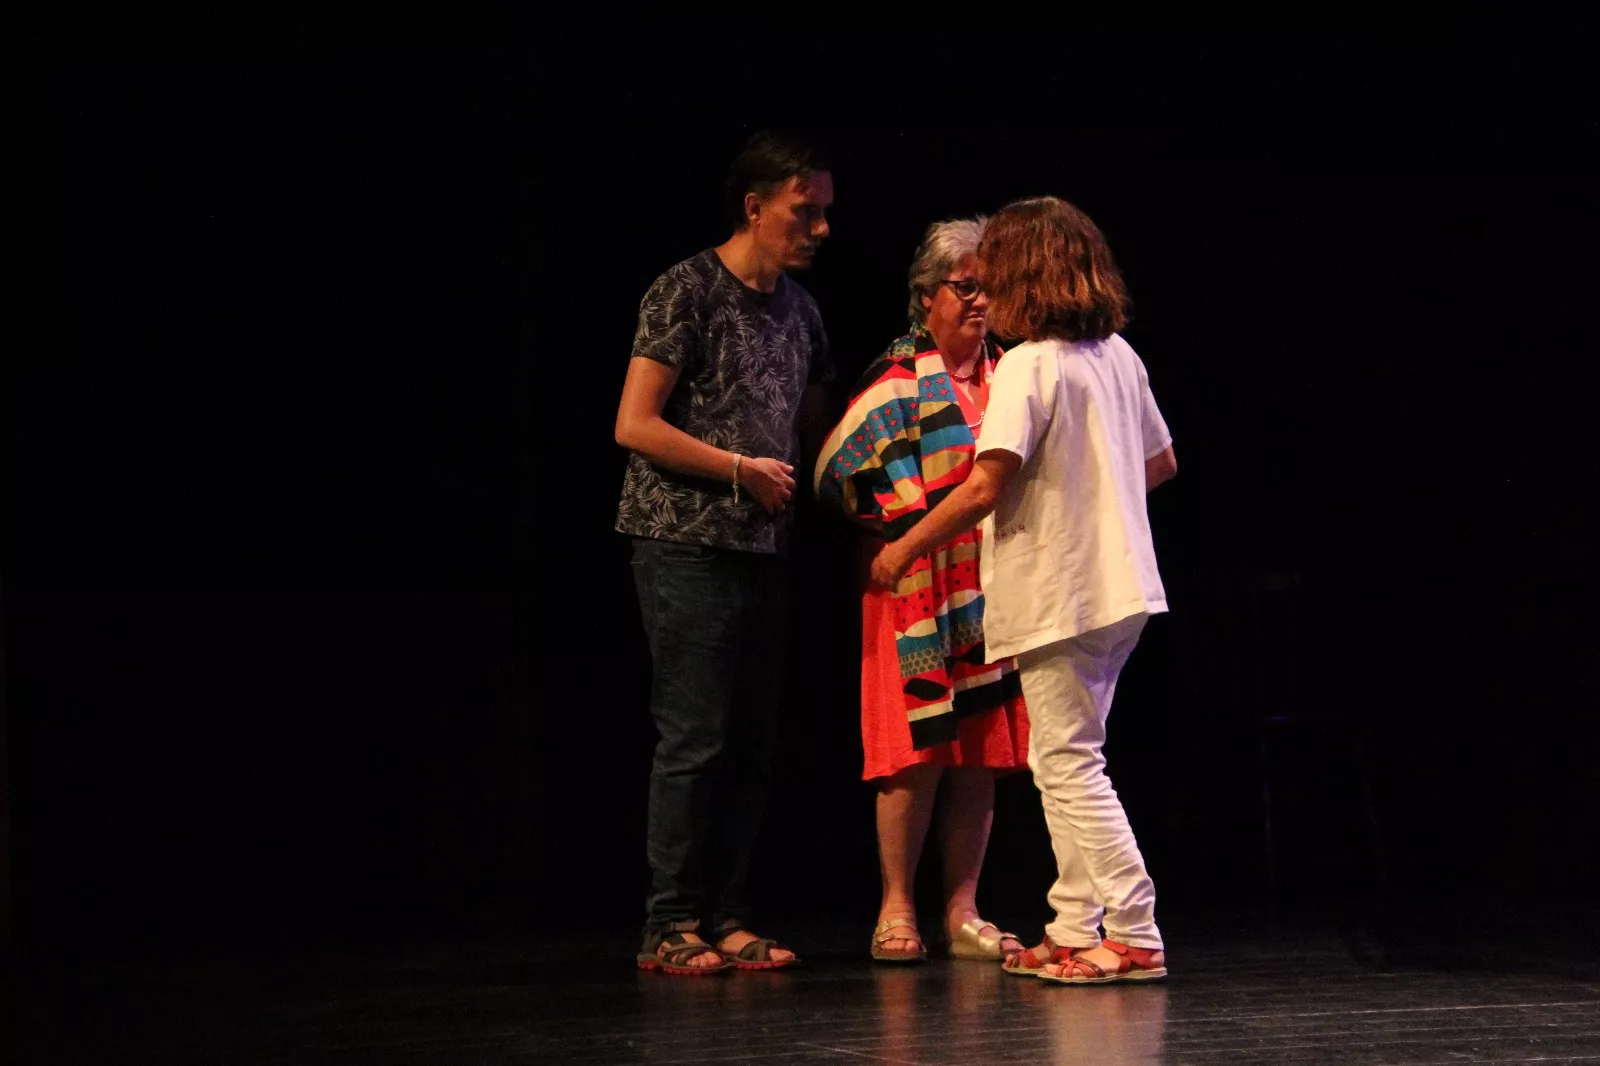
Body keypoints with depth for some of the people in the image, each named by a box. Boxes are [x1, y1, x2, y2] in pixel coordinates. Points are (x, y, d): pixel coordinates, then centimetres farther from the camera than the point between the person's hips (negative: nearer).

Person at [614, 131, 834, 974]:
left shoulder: (798, 307, 14)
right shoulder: (688, 292, -8)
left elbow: (810, 423, 25)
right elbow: (634, 425, -12)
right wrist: (741, 468, -11)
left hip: (762, 549, 7)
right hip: (687, 548, -7)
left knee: (750, 745, 7)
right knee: (694, 738, -7)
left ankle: (724, 921, 13)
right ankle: (670, 928, -1)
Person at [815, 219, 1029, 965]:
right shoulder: (901, 380, -4)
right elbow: (838, 470, -11)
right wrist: (914, 524, -15)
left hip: (990, 591, 6)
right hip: (917, 588, -6)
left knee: (982, 755, 4)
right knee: (921, 752, -7)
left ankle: (962, 913, 10)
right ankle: (895, 910, 2)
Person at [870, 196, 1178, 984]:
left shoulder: (1029, 365, -15)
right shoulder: (1118, 356, 9)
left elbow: (986, 487, -22)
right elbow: (1161, 463, 19)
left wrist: (905, 548, -11)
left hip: (1058, 594, -8)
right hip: (1119, 588, 8)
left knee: (1069, 764, -4)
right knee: (1065, 760, 15)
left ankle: (1135, 934, -7)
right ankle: (1076, 931, 17)